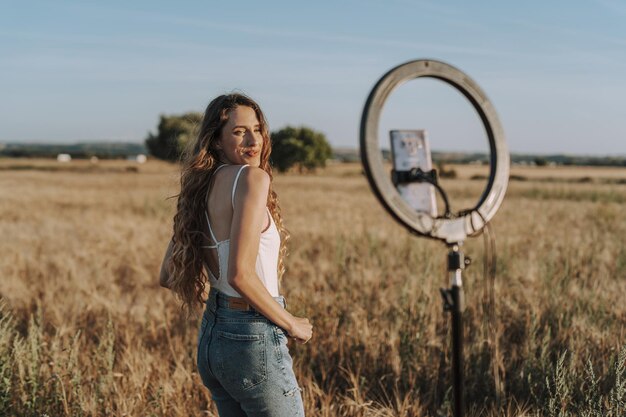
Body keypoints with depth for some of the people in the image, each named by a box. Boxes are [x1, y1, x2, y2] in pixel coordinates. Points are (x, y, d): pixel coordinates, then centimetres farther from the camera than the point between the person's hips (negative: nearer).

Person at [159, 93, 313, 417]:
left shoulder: (199, 188, 8)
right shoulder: (252, 177, -16)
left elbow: (168, 276, 13)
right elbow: (240, 274, -25)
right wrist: (290, 323, -12)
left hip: (212, 335, 8)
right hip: (252, 339, -8)